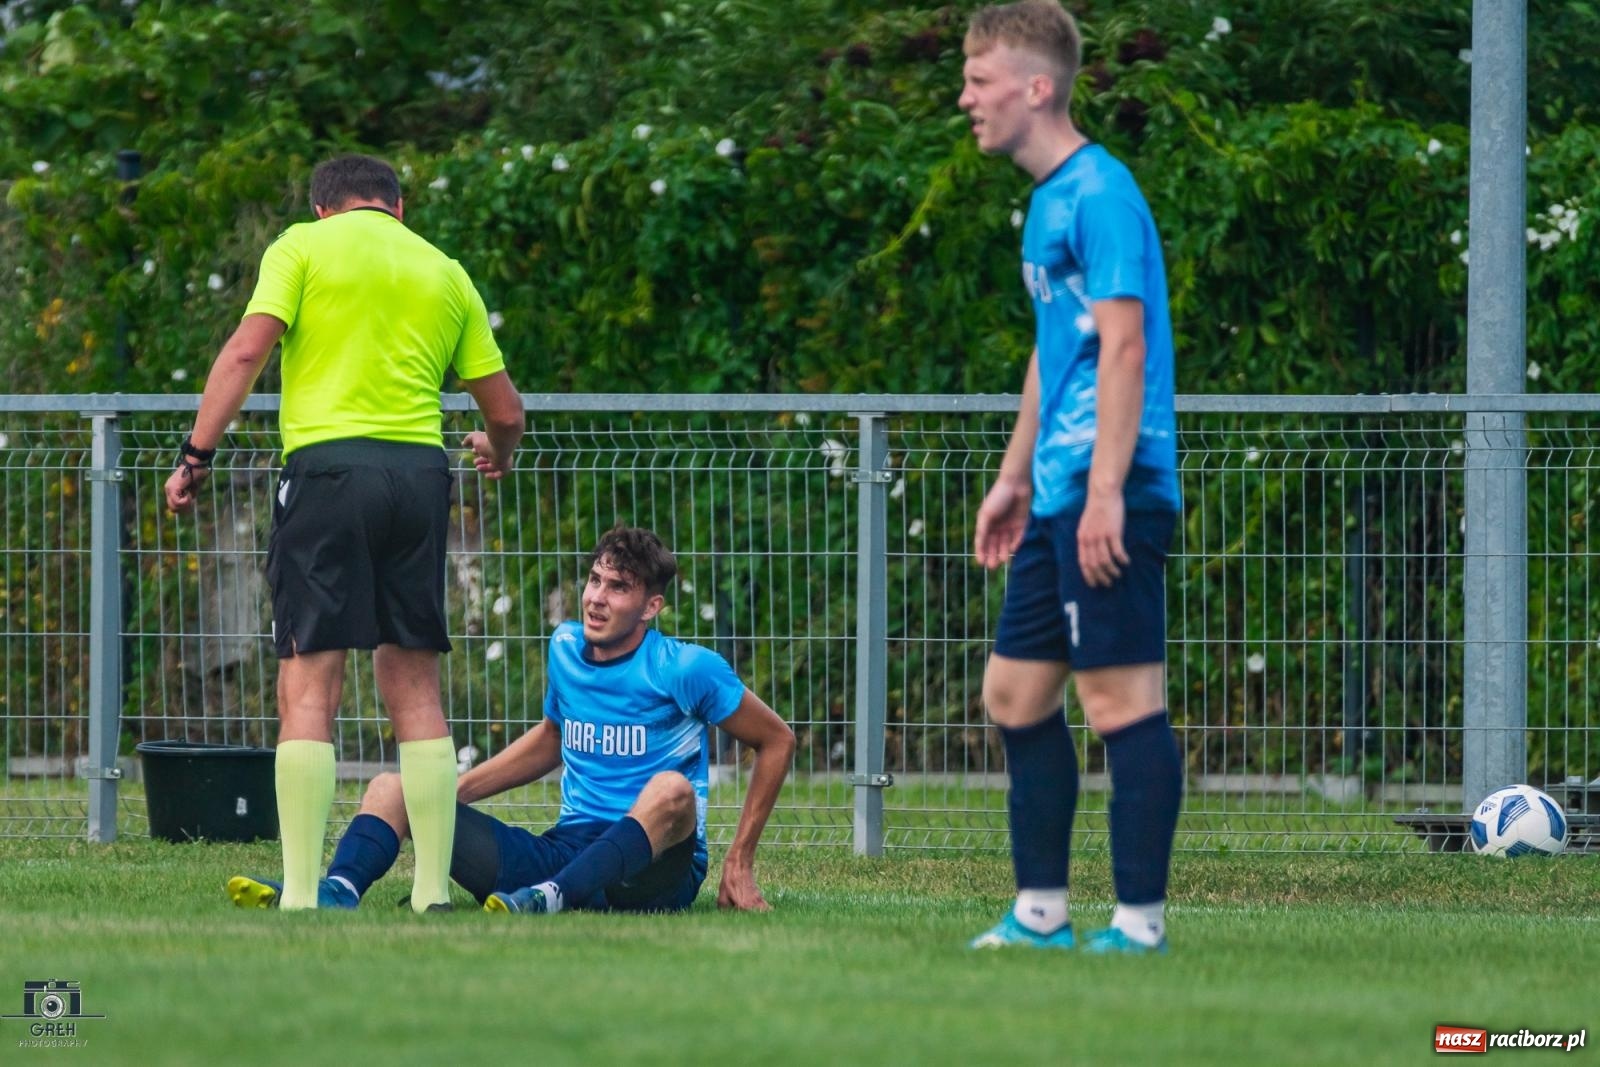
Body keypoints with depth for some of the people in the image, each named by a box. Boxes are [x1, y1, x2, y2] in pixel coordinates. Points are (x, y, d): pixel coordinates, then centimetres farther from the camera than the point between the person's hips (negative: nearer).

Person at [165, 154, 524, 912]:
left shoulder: (305, 246, 7)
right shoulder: (445, 273, 18)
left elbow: (247, 349, -6)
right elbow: (504, 408, 19)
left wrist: (196, 454, -5)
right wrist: (497, 452, 40)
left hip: (328, 464, -4)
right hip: (419, 470, 4)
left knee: (309, 687, -5)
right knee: (413, 684, 11)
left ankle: (300, 897, -12)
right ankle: (434, 892, 7)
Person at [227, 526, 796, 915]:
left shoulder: (686, 669, -6)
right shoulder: (566, 647, 11)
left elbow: (776, 740, 2)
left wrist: (739, 862, 0)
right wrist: (450, 792, 18)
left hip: (655, 872, -6)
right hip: (563, 851, 6)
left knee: (672, 789, -39)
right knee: (393, 787, -6)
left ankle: (551, 900, -60)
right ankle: (337, 893, -39)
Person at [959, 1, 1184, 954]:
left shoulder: (1100, 193, -13)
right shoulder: (1048, 199, 17)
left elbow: (1124, 344, -19)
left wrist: (1105, 491, -23)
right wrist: (1015, 477, 27)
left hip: (1109, 495, -10)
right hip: (1060, 499, 10)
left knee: (1122, 694, -8)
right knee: (1016, 689, 13)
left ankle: (1141, 918, -5)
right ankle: (1041, 911, 19)